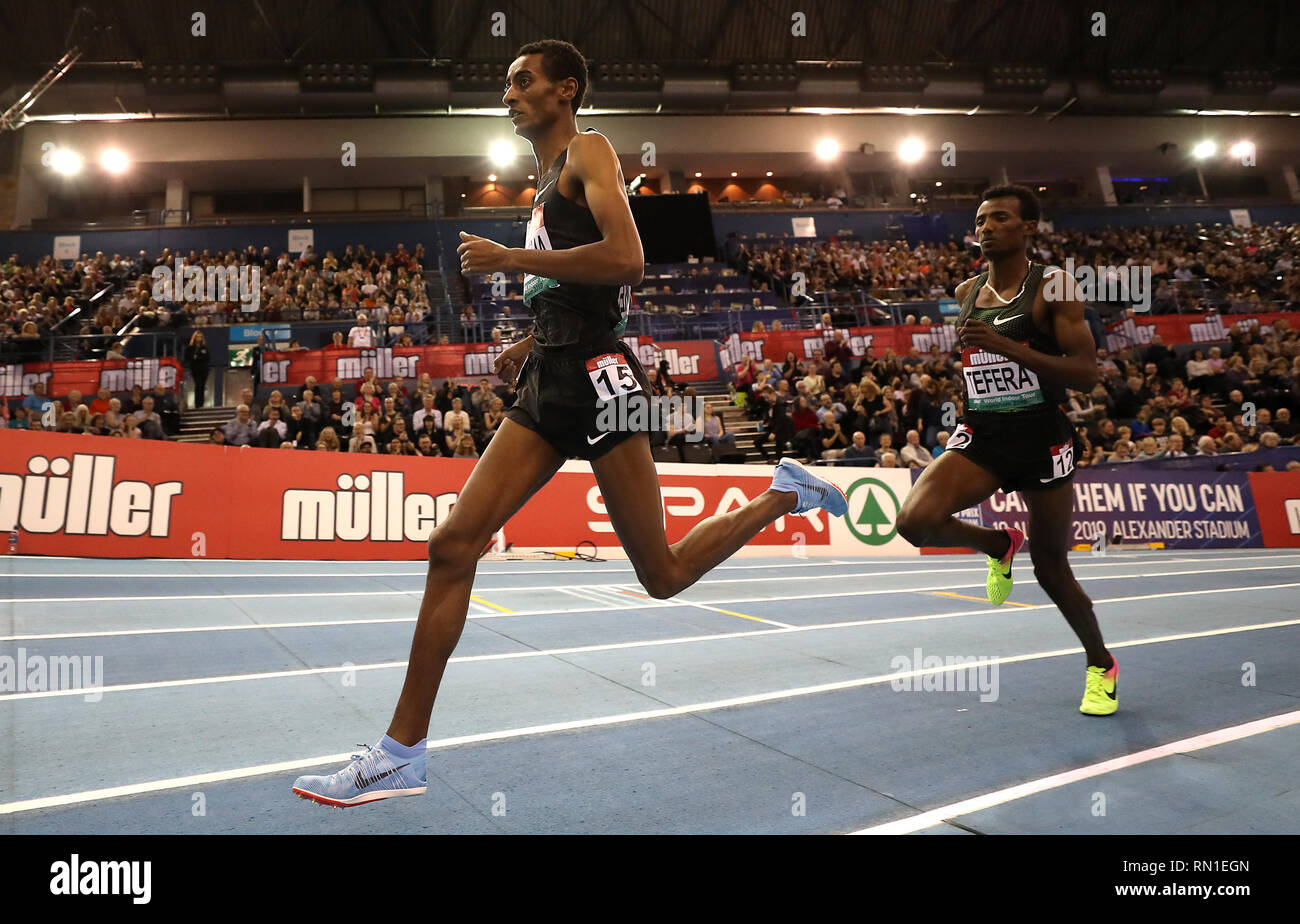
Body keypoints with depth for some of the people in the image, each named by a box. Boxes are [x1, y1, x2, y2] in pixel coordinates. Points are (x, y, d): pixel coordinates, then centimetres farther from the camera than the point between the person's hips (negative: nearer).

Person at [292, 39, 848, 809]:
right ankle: (402, 753, 1)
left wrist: (510, 259, -13)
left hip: (594, 376, -8)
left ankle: (784, 494, 23)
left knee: (663, 576, 0)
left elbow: (626, 260, -19)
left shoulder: (588, 151, -1)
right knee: (452, 546, -3)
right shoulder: (549, 179, 25)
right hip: (551, 381, 8)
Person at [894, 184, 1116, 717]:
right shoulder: (966, 292, 8)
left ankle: (1102, 667, 35)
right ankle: (998, 544, 11)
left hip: (1042, 438, -4)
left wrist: (1007, 347, -24)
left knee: (1050, 570, 7)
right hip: (981, 434, 4)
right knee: (916, 521, -23)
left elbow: (1086, 375, -16)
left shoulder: (1053, 286, -8)